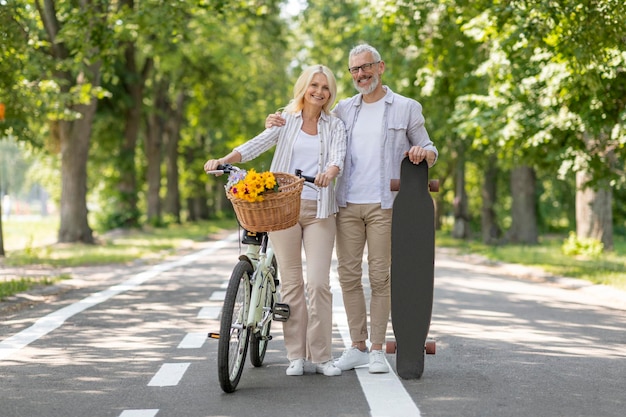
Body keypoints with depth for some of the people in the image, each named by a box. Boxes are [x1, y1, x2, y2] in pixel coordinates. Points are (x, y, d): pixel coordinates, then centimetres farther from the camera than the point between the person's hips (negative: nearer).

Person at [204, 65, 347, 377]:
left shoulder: (335, 127, 10)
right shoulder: (286, 120, 10)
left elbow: (338, 157, -8)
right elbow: (257, 144, -4)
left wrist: (330, 172, -32)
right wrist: (223, 160, -20)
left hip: (319, 210, 0)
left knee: (319, 283, -6)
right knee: (291, 282, 2)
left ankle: (321, 355, 2)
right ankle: (296, 355, 9)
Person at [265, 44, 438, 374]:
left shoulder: (406, 108, 7)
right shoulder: (343, 109, 16)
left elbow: (428, 150, 10)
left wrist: (424, 153, -14)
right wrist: (282, 127, 6)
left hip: (383, 205, -3)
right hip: (347, 204, 3)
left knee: (379, 277, -3)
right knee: (348, 275, 2)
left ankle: (377, 349, 4)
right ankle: (357, 347, 10)